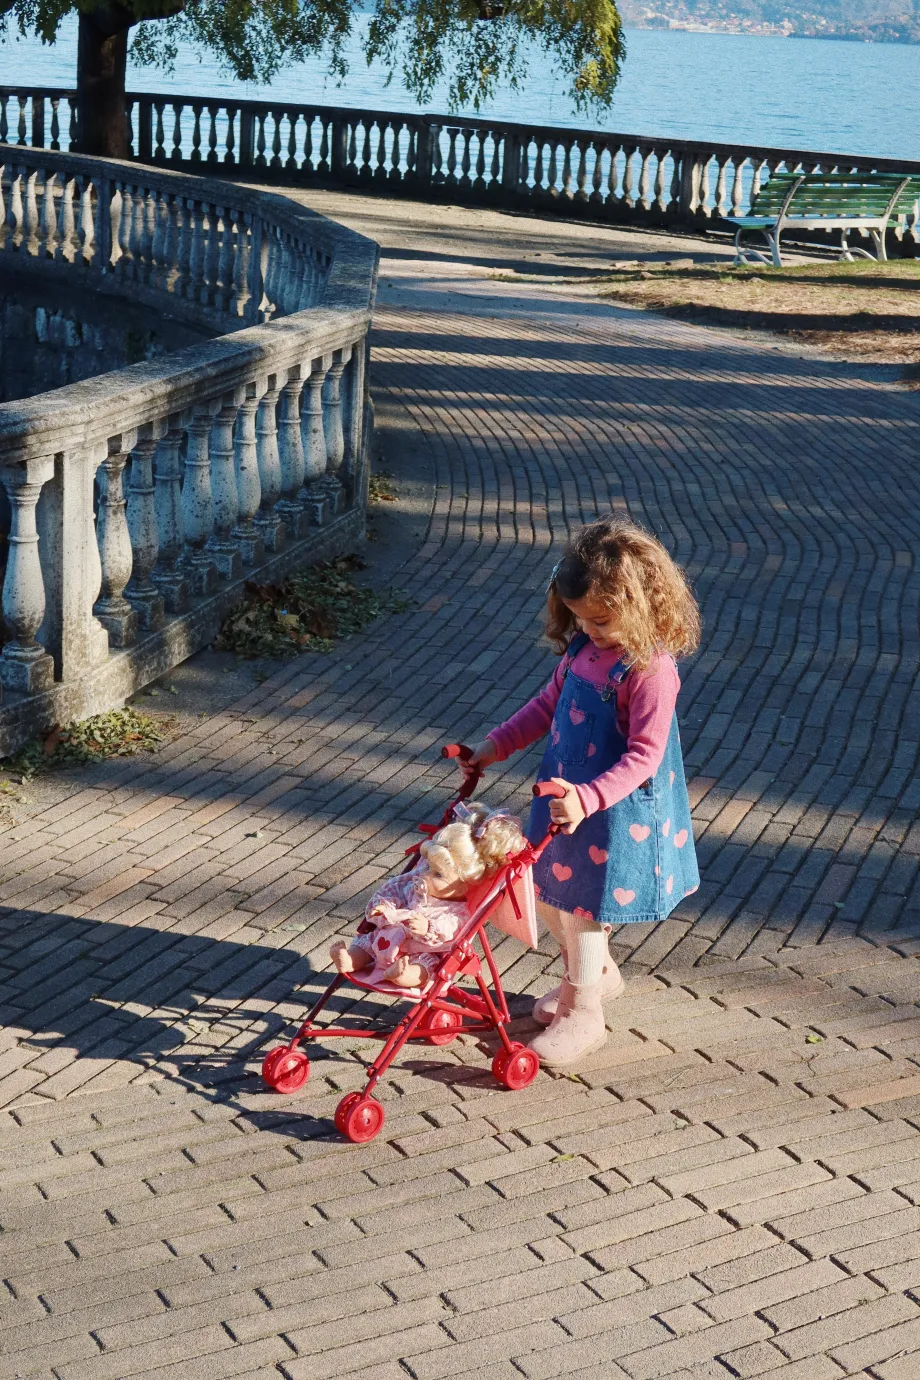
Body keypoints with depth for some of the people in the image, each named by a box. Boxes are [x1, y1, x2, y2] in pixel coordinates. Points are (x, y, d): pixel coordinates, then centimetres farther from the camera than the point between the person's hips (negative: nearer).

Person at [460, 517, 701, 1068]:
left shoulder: (650, 671, -24)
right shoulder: (582, 649, 1)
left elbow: (643, 757, -27)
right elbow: (550, 705, 16)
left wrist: (587, 798, -36)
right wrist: (496, 745, 13)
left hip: (617, 811, -8)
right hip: (566, 796, 9)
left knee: (584, 904, 1)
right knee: (547, 891, 20)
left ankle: (583, 1013, 21)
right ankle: (597, 973, 44)